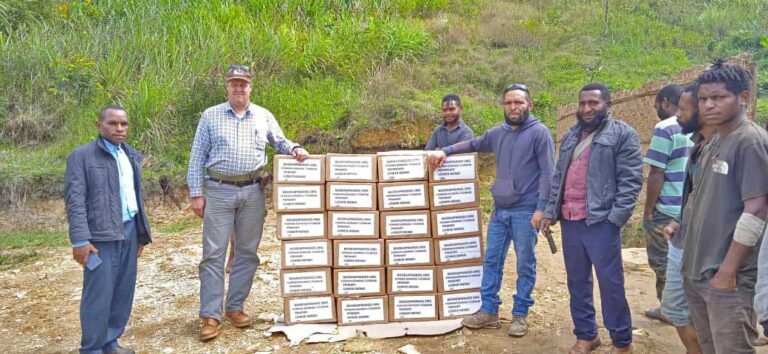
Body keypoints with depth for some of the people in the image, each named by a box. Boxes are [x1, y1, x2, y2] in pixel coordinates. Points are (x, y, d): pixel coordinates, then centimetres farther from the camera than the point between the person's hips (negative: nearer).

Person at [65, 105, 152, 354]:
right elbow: (74, 200, -11)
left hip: (129, 231, 6)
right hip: (101, 235, -6)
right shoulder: (81, 155, -5)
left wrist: (141, 233, 16)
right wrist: (80, 240, -18)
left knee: (124, 290, 11)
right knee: (99, 293, -1)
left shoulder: (132, 156, 15)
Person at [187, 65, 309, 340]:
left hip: (252, 191, 3)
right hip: (219, 191, -2)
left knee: (247, 253, 7)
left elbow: (279, 142, 19)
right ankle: (211, 315, 3)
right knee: (213, 254, -3)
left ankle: (235, 307, 20)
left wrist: (295, 149, -5)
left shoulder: (264, 116, 8)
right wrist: (196, 193, -3)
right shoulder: (210, 116, 3)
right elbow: (197, 157, 3)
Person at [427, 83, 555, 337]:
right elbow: (473, 144, 25)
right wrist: (445, 151, 11)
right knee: (491, 261, 9)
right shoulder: (498, 133, 9)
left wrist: (541, 208, -17)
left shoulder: (539, 132, -7)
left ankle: (520, 314, 18)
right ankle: (489, 311, 20)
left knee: (525, 265, 6)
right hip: (499, 210, 6)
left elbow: (547, 173, -11)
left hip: (526, 212, -6)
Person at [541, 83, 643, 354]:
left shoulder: (623, 134, -3)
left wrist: (615, 218, -16)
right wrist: (550, 211, 11)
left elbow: (631, 180, -9)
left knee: (610, 282, 1)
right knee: (577, 281, 13)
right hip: (570, 221, 6)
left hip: (601, 222, -6)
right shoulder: (570, 137, 17)